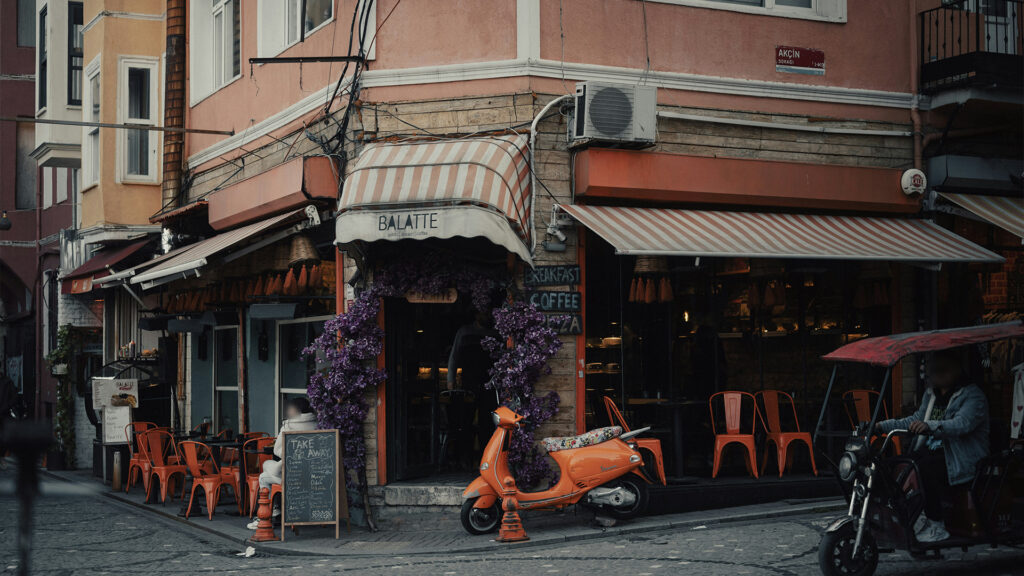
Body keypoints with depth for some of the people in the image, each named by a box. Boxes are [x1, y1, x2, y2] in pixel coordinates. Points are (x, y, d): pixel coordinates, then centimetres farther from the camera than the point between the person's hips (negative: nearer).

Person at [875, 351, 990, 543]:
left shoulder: (973, 395, -9)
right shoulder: (931, 394, 17)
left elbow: (962, 424, -27)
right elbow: (915, 420, 21)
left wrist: (930, 426, -44)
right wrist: (882, 426, 7)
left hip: (963, 460, -8)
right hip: (932, 451, 8)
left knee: (924, 468, -31)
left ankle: (936, 525, -21)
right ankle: (916, 516, -2)